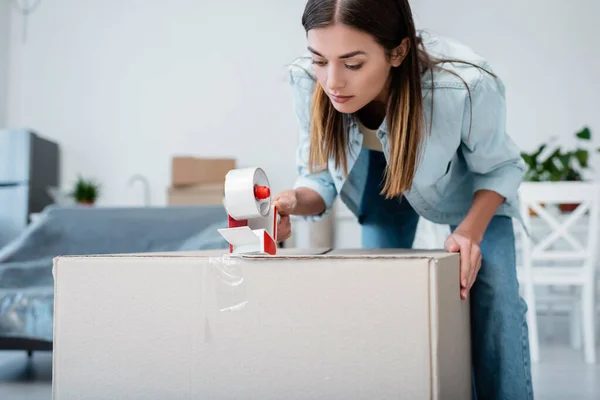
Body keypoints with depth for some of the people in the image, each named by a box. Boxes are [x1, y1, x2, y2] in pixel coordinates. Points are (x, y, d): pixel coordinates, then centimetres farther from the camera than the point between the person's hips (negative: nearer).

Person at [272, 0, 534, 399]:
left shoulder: (466, 84, -41)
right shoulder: (308, 80, -34)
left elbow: (500, 168, -20)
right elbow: (320, 175, -18)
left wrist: (470, 230, -36)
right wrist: (296, 201, -40)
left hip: (471, 184, -2)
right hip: (380, 169, 3)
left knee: (494, 301, -13)